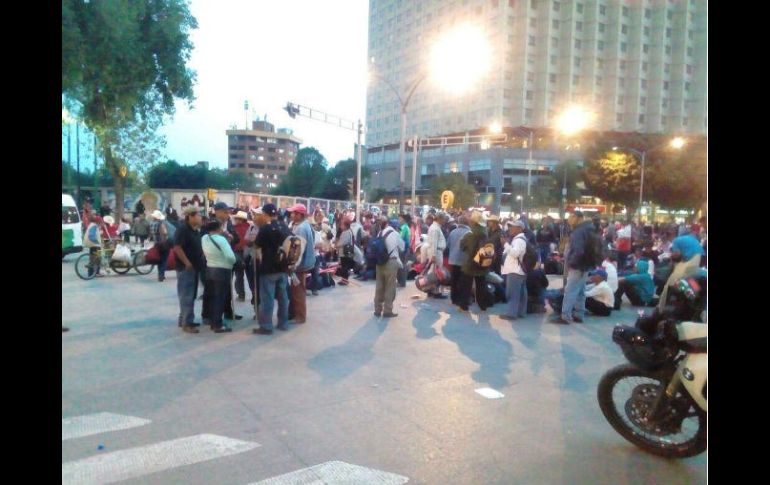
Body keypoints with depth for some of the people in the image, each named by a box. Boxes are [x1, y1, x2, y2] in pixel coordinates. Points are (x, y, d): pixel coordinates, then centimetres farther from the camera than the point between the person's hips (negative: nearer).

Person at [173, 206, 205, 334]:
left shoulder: (196, 231, 14)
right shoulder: (182, 230, -14)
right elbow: (177, 248, -21)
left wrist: (201, 261, 13)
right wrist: (187, 263, -21)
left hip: (195, 267, 9)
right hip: (186, 268, -9)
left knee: (191, 296, 14)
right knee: (187, 296, -6)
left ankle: (185, 320, 23)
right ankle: (186, 323, -2)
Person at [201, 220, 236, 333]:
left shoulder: (204, 238, 1)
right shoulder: (220, 239, -19)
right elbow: (230, 256, -24)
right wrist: (233, 262, -5)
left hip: (209, 270, 7)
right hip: (222, 271, -7)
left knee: (212, 297, 15)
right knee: (220, 298, -1)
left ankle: (213, 322, 24)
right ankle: (218, 325, 3)